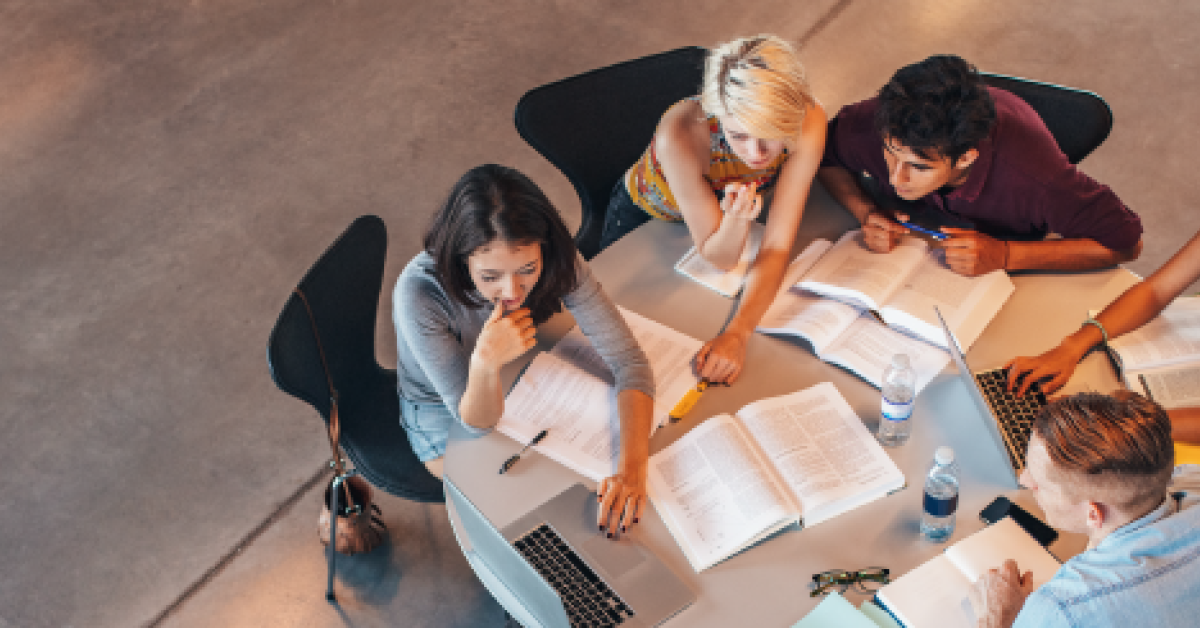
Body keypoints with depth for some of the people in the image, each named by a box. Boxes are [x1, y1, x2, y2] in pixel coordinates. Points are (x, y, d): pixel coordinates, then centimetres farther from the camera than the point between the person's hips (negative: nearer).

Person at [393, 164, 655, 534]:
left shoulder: (554, 261, -30)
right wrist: (485, 365, -54)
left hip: (517, 383, 3)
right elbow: (476, 422, -30)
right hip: (442, 411, -3)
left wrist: (632, 469, -45)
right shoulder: (418, 293, -39)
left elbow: (627, 359, -29)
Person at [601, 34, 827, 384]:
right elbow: (718, 257, -34)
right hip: (643, 219, -2)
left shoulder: (808, 122, -36)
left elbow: (777, 247, -32)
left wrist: (738, 333, -46)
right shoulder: (682, 134, -44)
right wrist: (737, 218, -57)